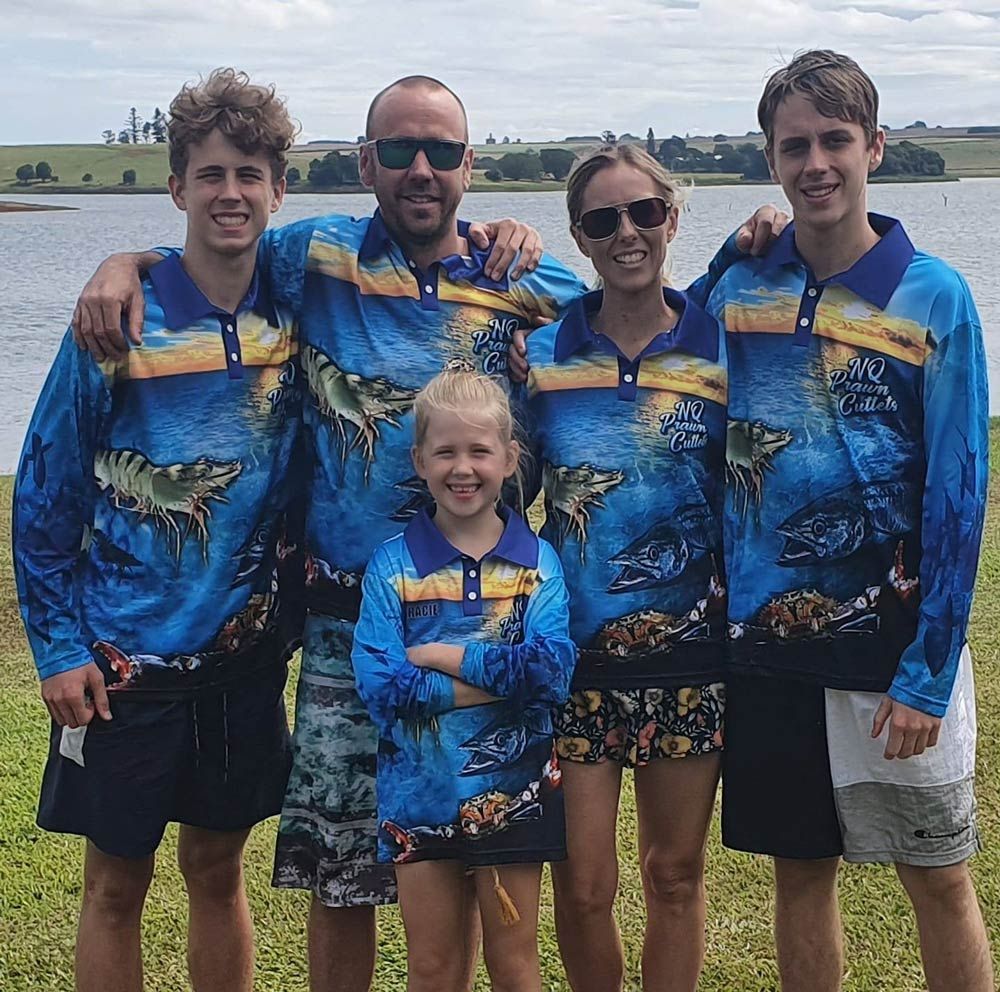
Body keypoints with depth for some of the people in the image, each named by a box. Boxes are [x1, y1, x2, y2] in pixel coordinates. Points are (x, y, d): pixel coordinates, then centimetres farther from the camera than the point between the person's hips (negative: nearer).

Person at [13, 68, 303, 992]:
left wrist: (289, 615, 3)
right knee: (117, 880, 9)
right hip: (126, 660, -3)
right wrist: (58, 647, -8)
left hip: (247, 651, 3)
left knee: (218, 866, 16)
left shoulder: (296, 319, -1)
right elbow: (44, 491, -6)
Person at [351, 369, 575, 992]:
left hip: (512, 788, 0)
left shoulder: (537, 561, -3)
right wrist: (501, 677, -17)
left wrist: (441, 655, -17)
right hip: (419, 791, 0)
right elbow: (378, 684, -15)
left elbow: (552, 674, -16)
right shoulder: (394, 562, -4)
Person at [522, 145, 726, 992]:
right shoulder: (540, 352, 1)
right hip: (573, 650, 0)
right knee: (581, 885, 3)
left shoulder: (722, 348, 0)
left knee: (675, 874, 11)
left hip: (691, 650, 0)